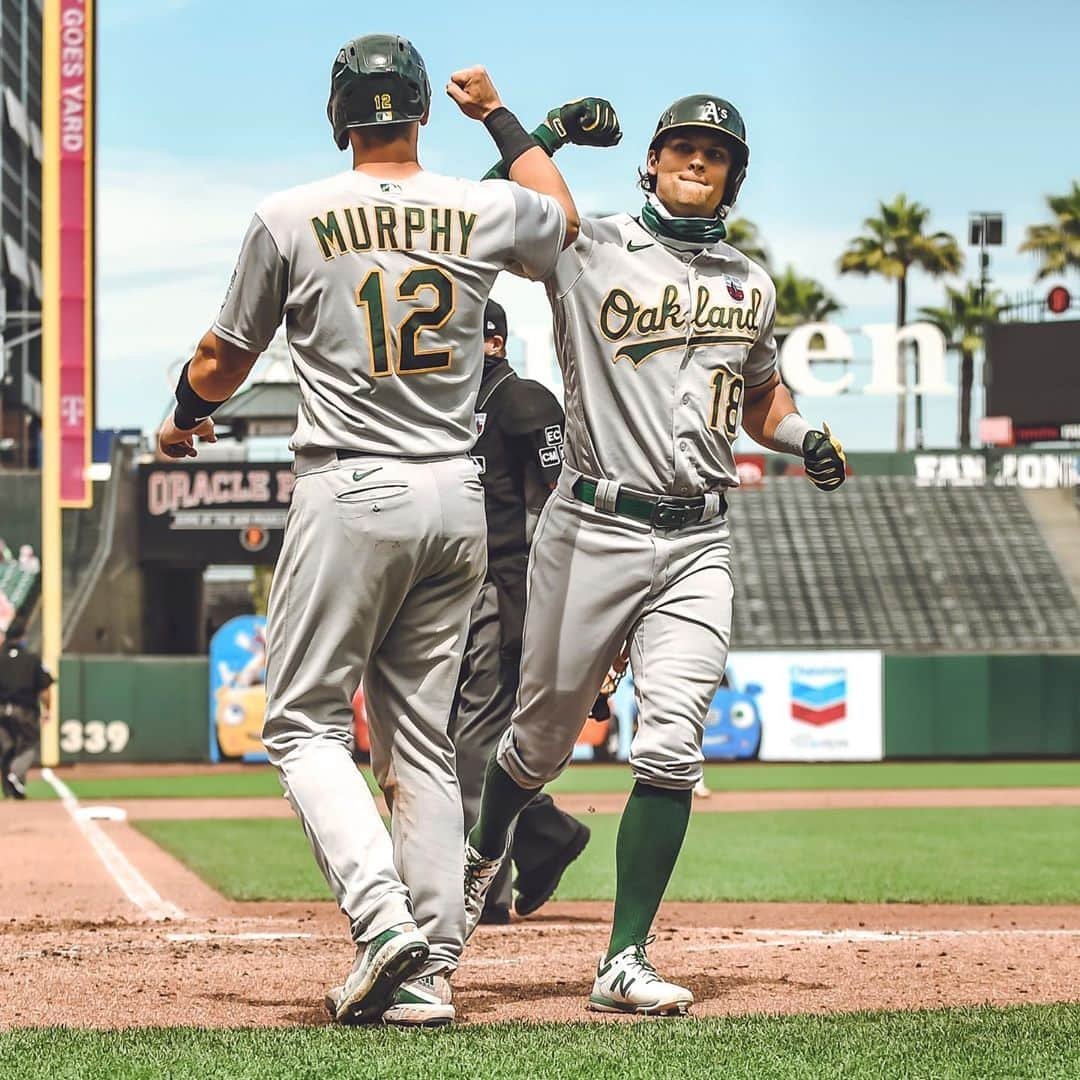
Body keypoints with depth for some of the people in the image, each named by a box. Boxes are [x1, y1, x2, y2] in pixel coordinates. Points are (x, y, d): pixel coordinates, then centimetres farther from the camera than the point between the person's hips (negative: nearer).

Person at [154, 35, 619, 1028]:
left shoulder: (292, 219, -4)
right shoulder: (487, 212, 4)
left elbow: (222, 365, 7)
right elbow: (563, 217, 30)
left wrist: (184, 417, 29)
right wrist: (500, 115, 40)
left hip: (349, 496, -4)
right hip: (456, 499, 4)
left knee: (305, 722, 2)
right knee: (421, 738, 9)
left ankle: (381, 915, -19)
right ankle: (429, 970, 6)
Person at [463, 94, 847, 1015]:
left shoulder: (751, 285, 16)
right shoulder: (588, 253, 0)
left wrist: (805, 438, 8)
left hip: (697, 542, 3)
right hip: (592, 531, -3)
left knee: (671, 747, -11)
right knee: (543, 738, 9)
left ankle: (624, 963, -7)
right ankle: (484, 855, 42)